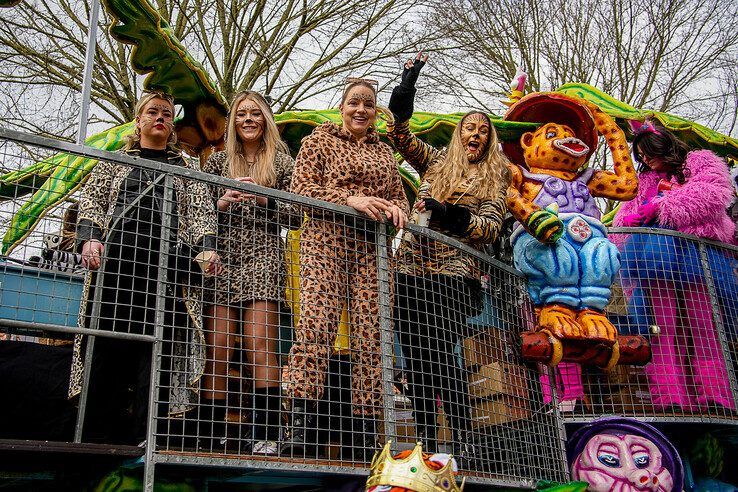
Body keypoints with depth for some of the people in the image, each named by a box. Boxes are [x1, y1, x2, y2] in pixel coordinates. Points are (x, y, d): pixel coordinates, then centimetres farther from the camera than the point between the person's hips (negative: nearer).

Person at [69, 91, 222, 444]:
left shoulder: (186, 167, 25)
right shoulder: (115, 161, 25)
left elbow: (201, 209, 13)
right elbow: (91, 200, 14)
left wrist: (207, 247, -6)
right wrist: (89, 237, -6)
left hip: (167, 257, 0)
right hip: (116, 253, 0)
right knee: (111, 336, -8)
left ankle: (145, 437, -10)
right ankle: (100, 434, -5)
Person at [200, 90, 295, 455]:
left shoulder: (281, 161, 14)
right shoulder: (217, 161, 17)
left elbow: (294, 214, 8)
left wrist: (262, 200, -8)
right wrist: (222, 202, -6)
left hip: (262, 259, -1)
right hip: (221, 259, 2)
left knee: (260, 347, -12)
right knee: (217, 349, -6)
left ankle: (267, 435, -12)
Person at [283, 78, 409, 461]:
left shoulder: (384, 152, 25)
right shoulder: (319, 140, 12)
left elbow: (399, 196, 25)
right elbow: (301, 189, 1)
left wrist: (396, 208, -1)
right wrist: (350, 199, -13)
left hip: (372, 246, 4)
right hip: (327, 238, -4)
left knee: (370, 332, -5)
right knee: (316, 320, -20)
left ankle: (364, 431, -2)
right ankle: (300, 424, -23)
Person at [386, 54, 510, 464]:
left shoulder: (494, 177, 12)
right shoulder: (437, 162, 19)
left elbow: (491, 228, 0)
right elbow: (401, 137, 10)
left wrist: (450, 216, -15)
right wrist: (404, 96, -2)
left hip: (454, 273, -3)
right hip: (412, 270, 3)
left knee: (441, 351, -17)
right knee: (416, 357, 0)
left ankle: (464, 441, -11)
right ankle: (426, 440, 7)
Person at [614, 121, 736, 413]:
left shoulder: (702, 162, 17)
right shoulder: (646, 180, 31)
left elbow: (714, 193, -4)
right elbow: (627, 212, 21)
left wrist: (662, 206, -6)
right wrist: (624, 223, -4)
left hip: (696, 248, -3)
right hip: (657, 251, 3)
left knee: (704, 327, -11)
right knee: (662, 326, -11)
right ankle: (668, 396, -20)